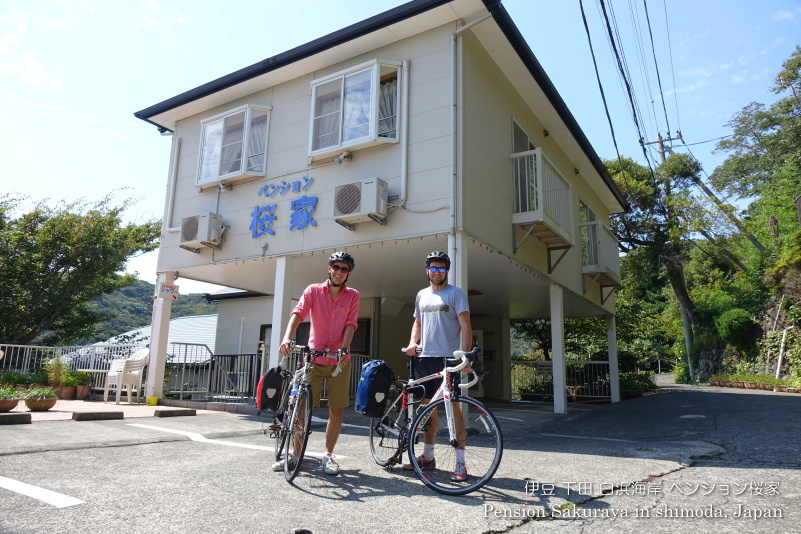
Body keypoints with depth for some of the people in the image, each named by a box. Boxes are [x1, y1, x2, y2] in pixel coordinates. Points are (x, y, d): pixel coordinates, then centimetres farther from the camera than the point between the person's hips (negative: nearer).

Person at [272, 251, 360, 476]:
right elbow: (298, 313, -11)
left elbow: (350, 324, -3)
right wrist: (287, 338, -27)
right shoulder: (313, 290, 3)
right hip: (314, 358, -1)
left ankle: (328, 455, 19)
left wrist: (344, 349, -20)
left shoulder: (352, 296, 6)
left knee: (336, 409, 4)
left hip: (340, 360, 1)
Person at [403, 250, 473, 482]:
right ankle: (427, 456, 23)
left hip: (448, 359, -6)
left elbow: (465, 326, -8)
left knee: (453, 406, -4)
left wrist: (465, 355, -18)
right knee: (428, 406, 12)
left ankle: (460, 462, 3)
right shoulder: (421, 295, 16)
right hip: (424, 358, 6)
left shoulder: (455, 293, -1)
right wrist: (412, 342, 6)